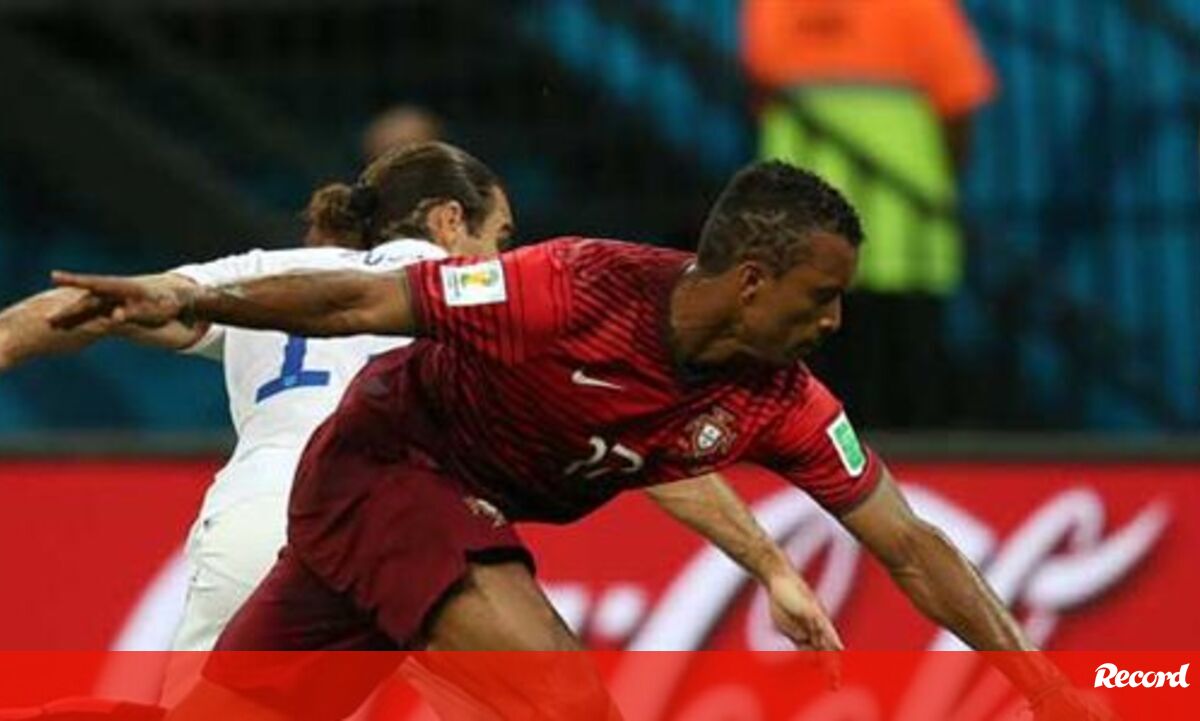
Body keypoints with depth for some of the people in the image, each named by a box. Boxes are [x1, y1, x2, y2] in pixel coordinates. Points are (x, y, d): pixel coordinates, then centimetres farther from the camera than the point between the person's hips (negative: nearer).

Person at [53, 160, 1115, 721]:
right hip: (380, 460, -7)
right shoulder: (580, 289, -30)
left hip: (476, 514, 7)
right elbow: (368, 302, -24)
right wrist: (185, 302, -31)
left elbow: (910, 547, -10)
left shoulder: (778, 403, -13)